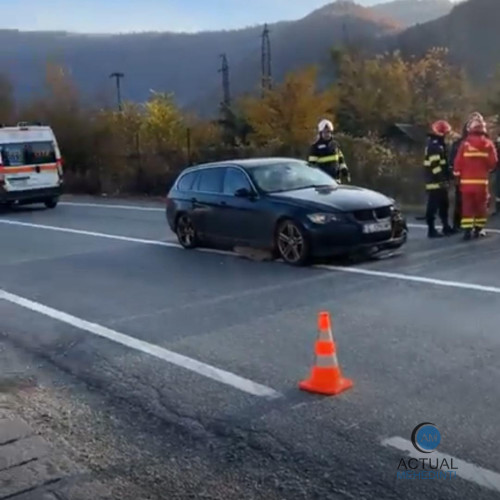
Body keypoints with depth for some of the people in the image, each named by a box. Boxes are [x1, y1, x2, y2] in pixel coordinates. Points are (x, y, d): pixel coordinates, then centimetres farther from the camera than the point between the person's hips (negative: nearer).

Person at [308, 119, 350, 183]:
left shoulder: (335, 144, 12)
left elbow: (341, 159, 18)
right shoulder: (316, 146, -4)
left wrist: (345, 172, 13)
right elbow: (312, 163, -7)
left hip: (336, 178, 6)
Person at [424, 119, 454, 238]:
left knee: (444, 205, 18)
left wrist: (447, 175, 22)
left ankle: (446, 227, 27)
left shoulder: (438, 144, 19)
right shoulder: (434, 145, -16)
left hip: (440, 181, 11)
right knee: (433, 206, -7)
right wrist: (442, 177, -22)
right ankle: (431, 230, -4)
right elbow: (434, 165, -23)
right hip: (435, 182, -11)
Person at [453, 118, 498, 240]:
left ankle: (467, 230, -3)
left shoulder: (465, 144, -5)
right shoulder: (488, 144, -1)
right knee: (481, 205, 13)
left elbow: (458, 162, -5)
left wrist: (457, 174, 12)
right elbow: (493, 162, 0)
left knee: (467, 205, 3)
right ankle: (478, 229, 17)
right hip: (482, 180, 0)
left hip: (466, 180, 0)